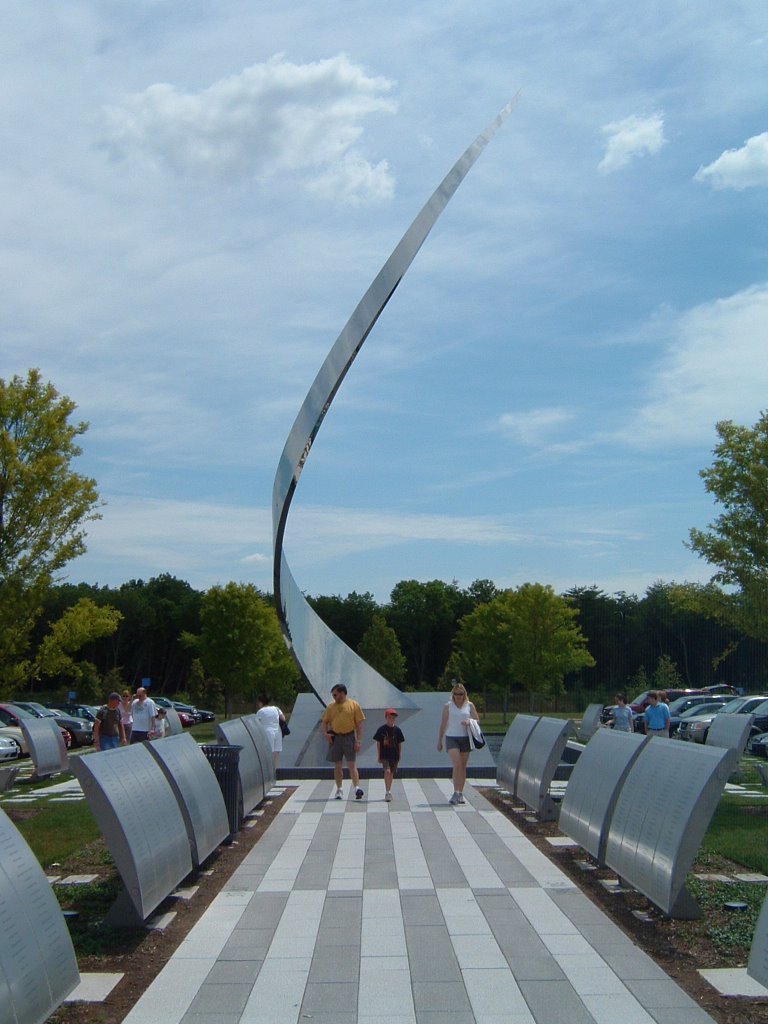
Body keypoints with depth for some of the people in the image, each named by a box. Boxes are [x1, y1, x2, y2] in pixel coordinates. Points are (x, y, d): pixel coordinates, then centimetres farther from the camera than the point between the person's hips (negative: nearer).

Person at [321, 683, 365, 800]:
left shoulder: (354, 705, -1)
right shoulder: (331, 706, 9)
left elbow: (359, 724, -2)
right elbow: (324, 721, 14)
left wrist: (358, 741, -9)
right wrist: (325, 733, -6)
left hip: (349, 737, -3)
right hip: (335, 738, 3)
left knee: (352, 764, -8)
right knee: (337, 766, 8)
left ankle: (357, 788, -11)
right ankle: (339, 790, 15)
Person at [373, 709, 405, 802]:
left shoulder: (397, 730, 2)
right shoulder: (381, 729, -4)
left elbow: (399, 743, 9)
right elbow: (378, 743, 0)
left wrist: (399, 755, 9)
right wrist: (378, 756, -1)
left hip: (394, 755, 3)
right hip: (384, 755, -3)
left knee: (391, 773, 11)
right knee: (387, 771, -18)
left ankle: (389, 792, 26)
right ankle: (387, 792, -14)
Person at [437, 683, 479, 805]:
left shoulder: (469, 705, 7)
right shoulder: (448, 706, 3)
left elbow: (476, 720, 10)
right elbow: (443, 724, 6)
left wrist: (469, 722, -12)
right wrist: (439, 741, 6)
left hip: (465, 738, 2)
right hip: (451, 738, -2)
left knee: (463, 767, 7)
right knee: (456, 765, -15)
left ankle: (461, 794, 15)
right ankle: (456, 793, -15)